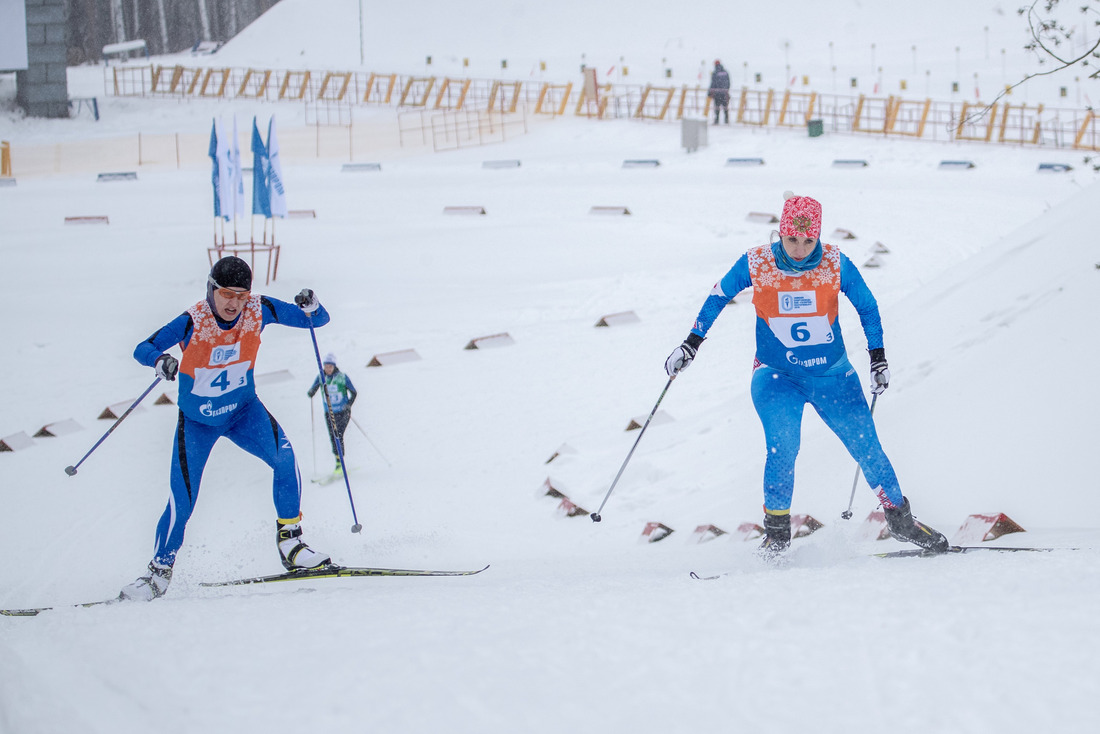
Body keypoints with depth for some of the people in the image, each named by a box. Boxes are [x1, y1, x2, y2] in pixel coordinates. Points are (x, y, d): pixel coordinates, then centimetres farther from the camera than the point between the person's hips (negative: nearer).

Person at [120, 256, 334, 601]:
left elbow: (317, 320, -9)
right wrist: (159, 359, -45)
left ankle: (290, 542, -12)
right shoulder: (193, 322, -23)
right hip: (197, 420, -2)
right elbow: (142, 349, -21)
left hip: (243, 410, 2)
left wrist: (310, 308, -33)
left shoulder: (259, 310, -16)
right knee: (182, 503, -7)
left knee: (284, 457, -26)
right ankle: (159, 571, 16)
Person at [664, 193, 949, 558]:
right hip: (777, 375, -1)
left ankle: (899, 519, 19)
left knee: (867, 447, -1)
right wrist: (691, 344, 4)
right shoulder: (755, 264, -11)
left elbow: (867, 306, 5)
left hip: (832, 374, 1)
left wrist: (878, 359, 1)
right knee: (782, 448, -22)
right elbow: (718, 297, 6)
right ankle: (776, 532, -6)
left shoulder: (835, 264, -11)